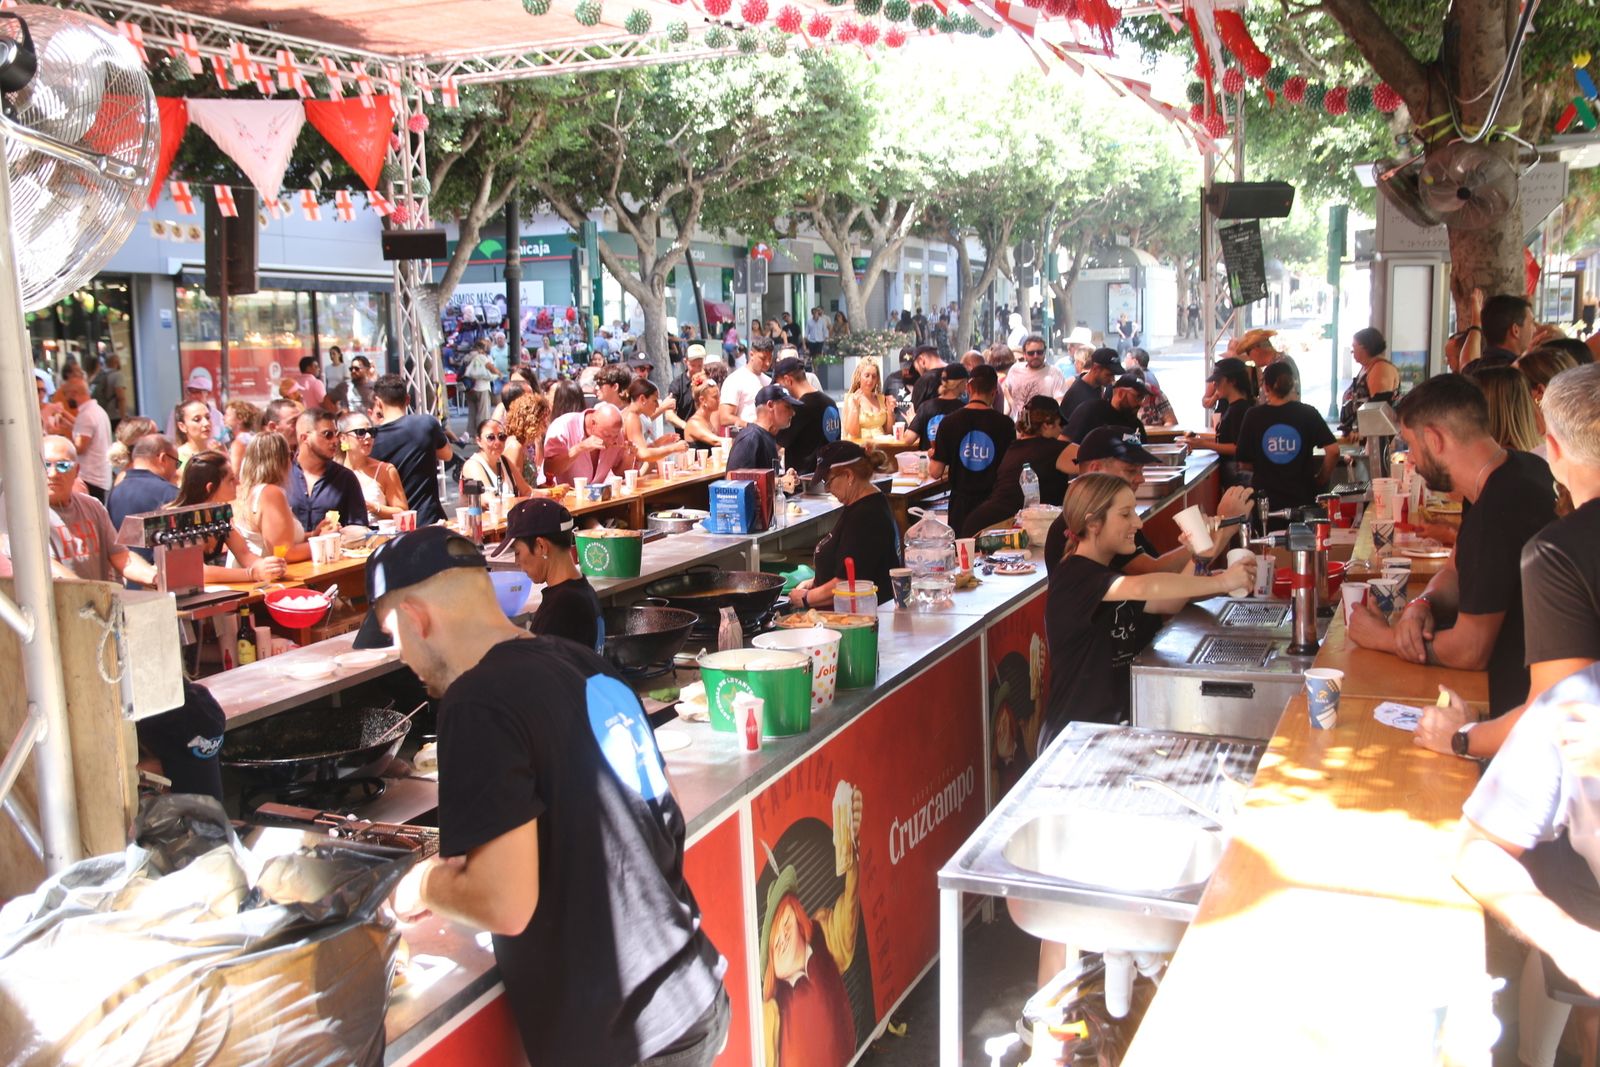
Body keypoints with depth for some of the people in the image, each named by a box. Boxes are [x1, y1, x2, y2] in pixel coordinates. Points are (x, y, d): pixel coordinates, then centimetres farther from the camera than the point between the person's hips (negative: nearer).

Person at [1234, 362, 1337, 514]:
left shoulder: (1253, 416, -6)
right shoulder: (1307, 413, -4)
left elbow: (1244, 462, 0)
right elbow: (1333, 450, -9)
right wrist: (1321, 479, 6)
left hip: (1265, 498, 0)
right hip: (1302, 497, 0)